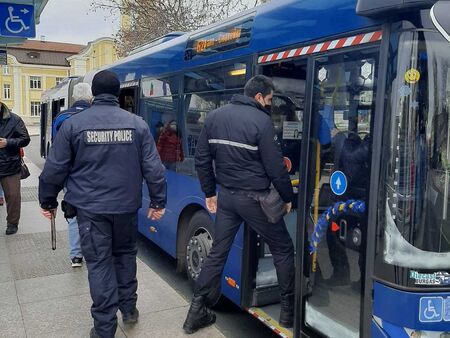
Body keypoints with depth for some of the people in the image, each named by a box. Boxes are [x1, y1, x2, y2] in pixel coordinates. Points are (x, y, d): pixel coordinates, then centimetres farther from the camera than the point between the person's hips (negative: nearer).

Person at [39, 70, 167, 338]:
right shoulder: (137, 123, -2)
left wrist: (47, 201, 13)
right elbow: (154, 167, -2)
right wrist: (158, 202, 7)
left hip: (90, 207, -1)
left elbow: (55, 169, -1)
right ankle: (129, 308, 32)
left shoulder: (73, 124, -5)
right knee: (125, 254, 21)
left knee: (99, 262, 6)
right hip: (126, 205, 2)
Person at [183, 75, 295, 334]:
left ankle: (197, 310, 17)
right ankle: (289, 309, 19)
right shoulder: (261, 121, -13)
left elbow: (202, 160, 8)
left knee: (218, 252, 15)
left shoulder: (215, 117, 6)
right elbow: (275, 167, -13)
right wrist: (288, 197, 1)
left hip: (226, 195, 6)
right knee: (283, 250, 12)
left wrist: (210, 192, 16)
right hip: (254, 197, -5)